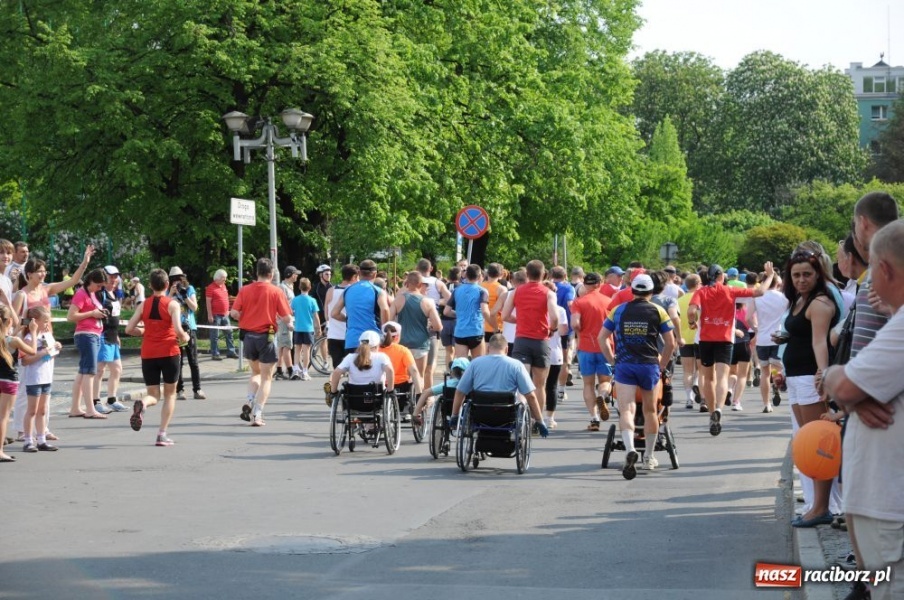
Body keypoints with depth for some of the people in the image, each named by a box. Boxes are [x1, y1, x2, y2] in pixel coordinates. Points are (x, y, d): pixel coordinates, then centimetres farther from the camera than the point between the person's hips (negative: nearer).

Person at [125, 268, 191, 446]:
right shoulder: (172, 304, -7)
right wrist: (184, 338, 3)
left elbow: (129, 329, 1)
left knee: (153, 394, 12)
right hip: (169, 353, -3)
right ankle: (162, 434, 3)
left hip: (148, 355, 3)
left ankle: (142, 404, -25)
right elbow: (178, 330, -18)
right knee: (170, 393, 12)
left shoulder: (144, 305, 4)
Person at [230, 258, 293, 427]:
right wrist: (279, 317, 14)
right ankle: (257, 414, -3)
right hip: (266, 337, -3)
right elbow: (287, 318, -8)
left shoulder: (245, 290, 0)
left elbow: (234, 313, -5)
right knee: (266, 378, 6)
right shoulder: (276, 292, -7)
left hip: (248, 335, 3)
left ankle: (249, 403, 4)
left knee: (256, 372, 24)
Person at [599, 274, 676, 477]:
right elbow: (670, 343, 1)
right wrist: (662, 364, 12)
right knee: (650, 411, 15)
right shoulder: (657, 311, 3)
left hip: (624, 365, 0)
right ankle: (649, 457, 25)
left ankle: (630, 449, -32)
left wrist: (612, 360, 13)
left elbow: (602, 338, 7)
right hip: (649, 365, 0)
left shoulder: (619, 310, 8)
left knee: (626, 410, -7)